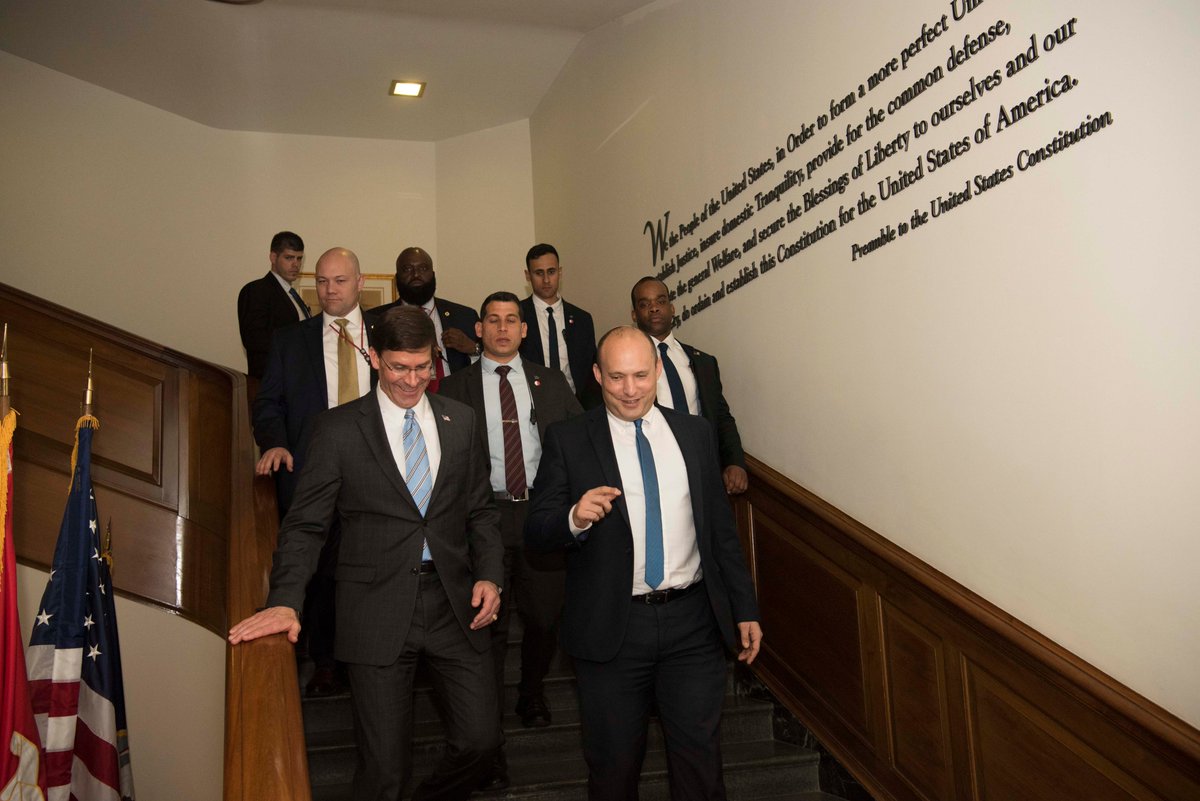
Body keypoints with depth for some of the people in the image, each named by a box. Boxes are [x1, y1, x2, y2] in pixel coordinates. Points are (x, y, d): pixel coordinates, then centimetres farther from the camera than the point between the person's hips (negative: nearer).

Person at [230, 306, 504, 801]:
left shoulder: (461, 422, 8)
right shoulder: (337, 428, -1)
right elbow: (305, 524, -3)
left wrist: (489, 575, -1)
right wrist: (285, 601, -17)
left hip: (455, 604, 3)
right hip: (378, 613, -3)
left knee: (480, 739, 6)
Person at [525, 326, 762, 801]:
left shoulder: (695, 433, 7)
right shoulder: (568, 441, -2)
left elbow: (721, 526, 12)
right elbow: (535, 532, -5)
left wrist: (745, 609, 11)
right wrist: (575, 519, -26)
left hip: (692, 621, 2)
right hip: (612, 628, -2)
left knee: (700, 759, 11)